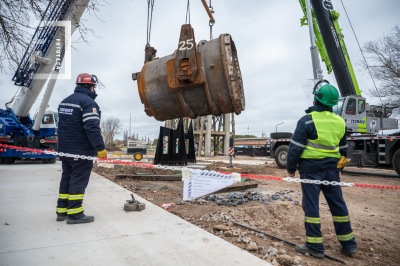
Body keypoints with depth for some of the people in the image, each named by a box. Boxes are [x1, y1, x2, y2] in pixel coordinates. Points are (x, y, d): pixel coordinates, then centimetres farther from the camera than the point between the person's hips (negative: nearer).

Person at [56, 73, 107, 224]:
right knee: (79, 180, -4)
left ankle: (62, 211, 22)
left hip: (65, 149, 9)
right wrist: (100, 148, -18)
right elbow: (92, 128, -21)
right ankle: (74, 213, 0)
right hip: (81, 150, -9)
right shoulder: (88, 102, -13)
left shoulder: (65, 101, 18)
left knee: (67, 178, 15)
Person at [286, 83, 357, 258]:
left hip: (311, 168, -6)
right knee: (338, 204, 14)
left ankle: (315, 246, 7)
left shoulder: (307, 120, -12)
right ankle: (348, 244, 25)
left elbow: (295, 147, -12)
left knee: (311, 205, 2)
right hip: (331, 169, 6)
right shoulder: (340, 122, 9)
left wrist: (291, 168, -1)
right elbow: (343, 149, 18)